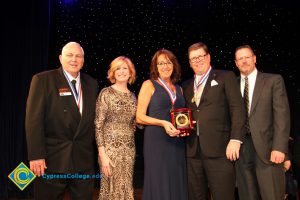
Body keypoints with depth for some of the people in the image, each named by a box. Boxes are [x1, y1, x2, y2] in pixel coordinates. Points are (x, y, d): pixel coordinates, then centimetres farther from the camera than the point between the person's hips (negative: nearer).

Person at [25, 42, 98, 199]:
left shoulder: (92, 84, 9)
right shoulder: (42, 80, -5)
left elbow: (93, 118, 12)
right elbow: (34, 120, -10)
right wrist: (36, 156, -15)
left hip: (84, 160, 4)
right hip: (52, 158, -3)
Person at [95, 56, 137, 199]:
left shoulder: (132, 96, 11)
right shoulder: (106, 93, -5)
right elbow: (98, 125, -9)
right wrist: (102, 154, -15)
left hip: (129, 149, 5)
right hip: (111, 148, -5)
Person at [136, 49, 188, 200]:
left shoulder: (178, 88, 16)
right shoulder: (149, 85, 1)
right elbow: (139, 117, -5)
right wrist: (163, 123, -17)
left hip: (177, 141, 5)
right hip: (156, 141, -5)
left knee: (177, 184, 5)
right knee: (159, 184, -2)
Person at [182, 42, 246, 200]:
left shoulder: (225, 77, 7)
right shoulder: (186, 85, 21)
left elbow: (238, 109, -2)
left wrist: (235, 139, -12)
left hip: (218, 149, -4)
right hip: (193, 150, 5)